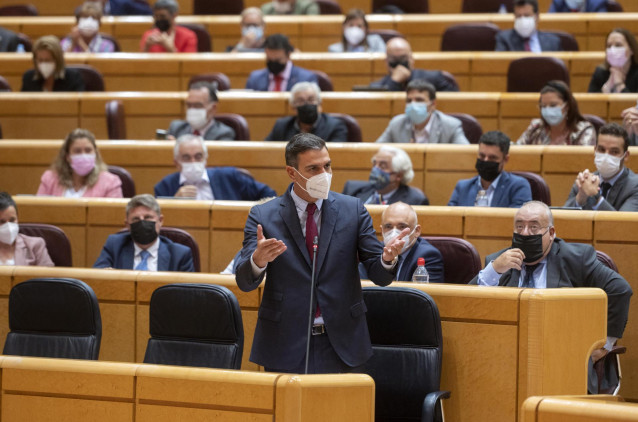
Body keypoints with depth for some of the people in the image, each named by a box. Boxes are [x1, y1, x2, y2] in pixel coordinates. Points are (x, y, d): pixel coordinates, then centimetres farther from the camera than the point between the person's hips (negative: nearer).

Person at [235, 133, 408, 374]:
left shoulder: (352, 210, 4)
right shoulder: (263, 216, -1)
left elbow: (379, 275, 1)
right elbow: (244, 282, -9)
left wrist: (388, 258, -24)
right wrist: (258, 260, -32)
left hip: (341, 348, 1)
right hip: (286, 349, -1)